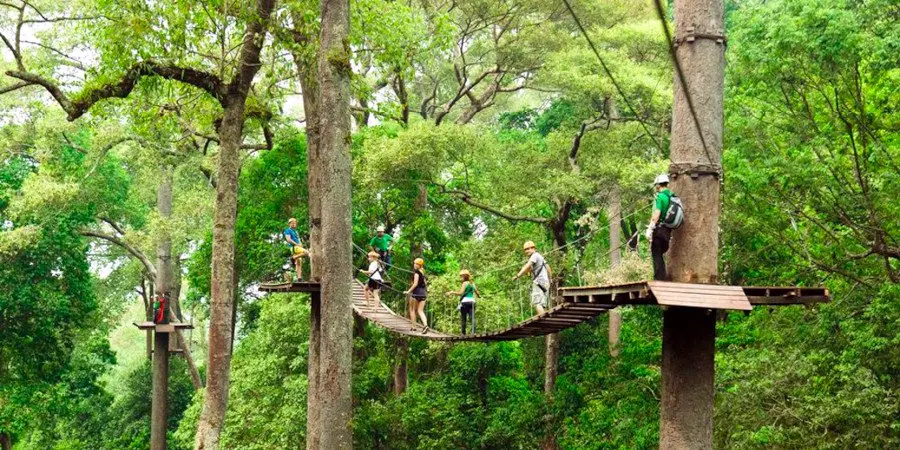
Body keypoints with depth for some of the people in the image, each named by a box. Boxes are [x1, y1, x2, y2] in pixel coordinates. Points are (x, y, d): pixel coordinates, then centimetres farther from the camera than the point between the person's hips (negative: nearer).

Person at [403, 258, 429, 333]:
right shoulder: (422, 272, 13)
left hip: (416, 292, -7)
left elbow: (415, 284, -17)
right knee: (420, 310, 5)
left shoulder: (416, 272, -11)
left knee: (412, 309, 8)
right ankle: (425, 325, -16)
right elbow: (425, 283, 17)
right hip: (423, 292, 7)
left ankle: (414, 326, 7)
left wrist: (408, 291, -14)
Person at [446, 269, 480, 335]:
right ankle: (474, 332, -19)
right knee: (472, 318, -4)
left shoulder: (465, 283, -2)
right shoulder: (472, 284, 18)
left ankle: (463, 333, -2)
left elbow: (460, 293, -14)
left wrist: (451, 292, -10)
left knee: (463, 319, 1)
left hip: (465, 302, -6)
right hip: (472, 301, 6)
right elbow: (478, 294, 22)